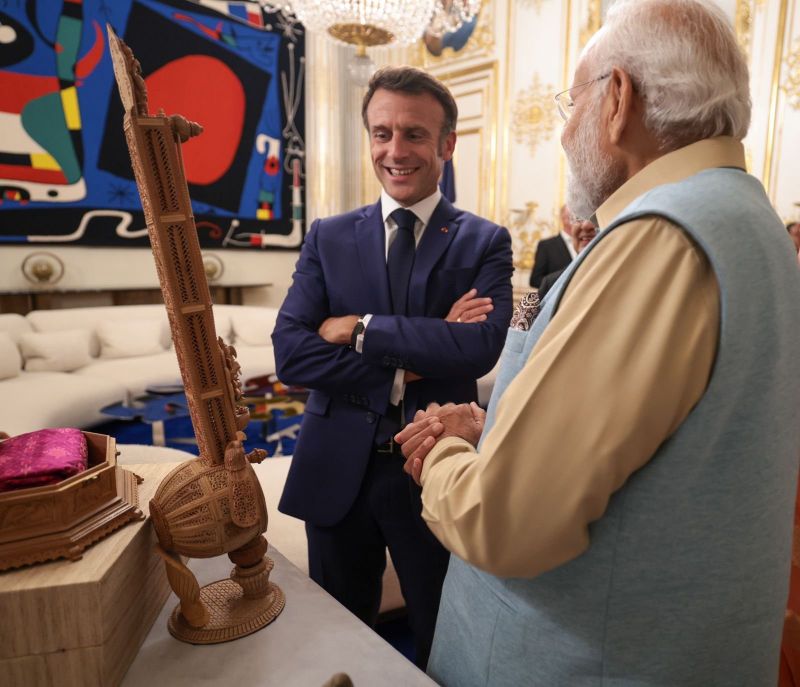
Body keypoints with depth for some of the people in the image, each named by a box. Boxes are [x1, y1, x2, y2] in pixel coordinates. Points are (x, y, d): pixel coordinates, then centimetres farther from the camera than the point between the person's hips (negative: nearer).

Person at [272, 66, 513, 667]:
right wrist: (409, 364, -18)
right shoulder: (328, 237, 1)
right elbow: (290, 352, -10)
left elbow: (483, 345, -20)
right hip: (337, 473, 2)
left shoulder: (485, 242, -3)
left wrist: (361, 329, -19)